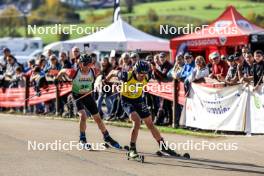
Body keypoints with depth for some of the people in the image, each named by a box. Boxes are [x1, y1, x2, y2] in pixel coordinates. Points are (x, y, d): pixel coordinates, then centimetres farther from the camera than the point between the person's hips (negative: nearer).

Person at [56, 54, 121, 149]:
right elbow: (63, 71, -5)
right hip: (77, 96, -3)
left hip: (88, 95, 3)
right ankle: (82, 139, -8)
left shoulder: (92, 72, -16)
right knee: (83, 115, -23)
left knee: (97, 118, 8)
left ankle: (107, 137, 23)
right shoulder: (74, 72, -22)